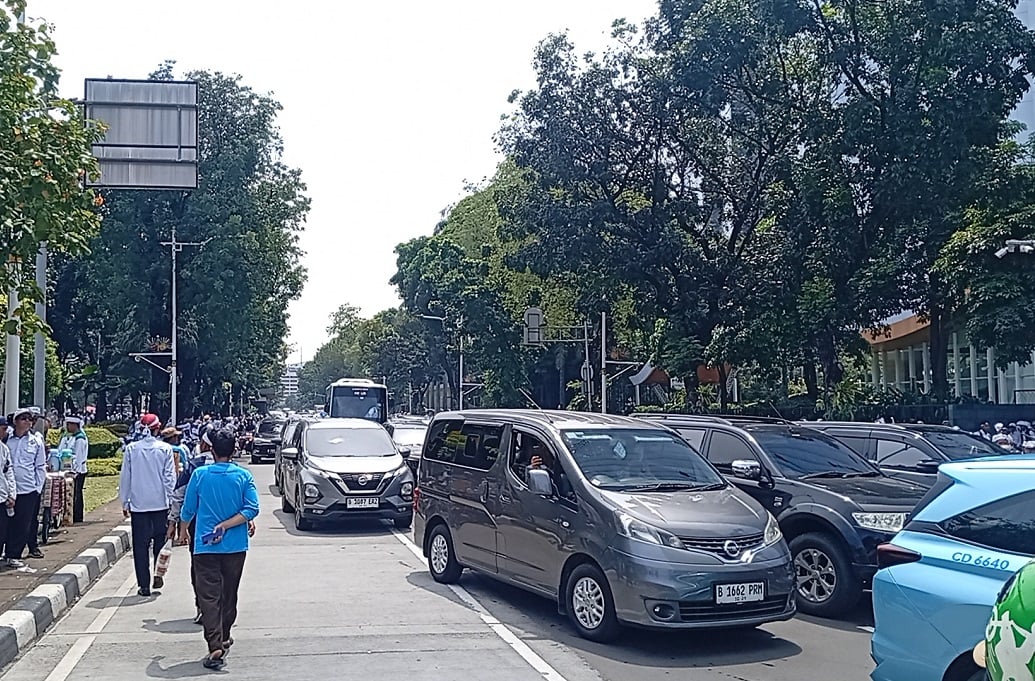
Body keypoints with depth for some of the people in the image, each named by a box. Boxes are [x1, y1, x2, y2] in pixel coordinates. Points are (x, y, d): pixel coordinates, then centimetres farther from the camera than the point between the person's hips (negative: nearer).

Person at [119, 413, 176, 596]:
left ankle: (144, 585, 6)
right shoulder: (165, 449, -5)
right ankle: (158, 575, 11)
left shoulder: (131, 449, -3)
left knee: (140, 545, 5)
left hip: (138, 504, 0)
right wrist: (169, 498, 7)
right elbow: (170, 477, -3)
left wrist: (125, 502, 10)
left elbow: (125, 478, 2)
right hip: (160, 503, 0)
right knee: (160, 541, 17)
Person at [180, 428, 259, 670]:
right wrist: (225, 526, -8)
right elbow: (252, 509, -11)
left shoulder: (199, 475, -4)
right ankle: (223, 638, 32)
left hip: (205, 546, -2)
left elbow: (188, 510, 4)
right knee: (229, 594, 18)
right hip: (235, 546, 2)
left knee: (209, 596, -3)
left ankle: (215, 646, -15)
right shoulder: (243, 476, -3)